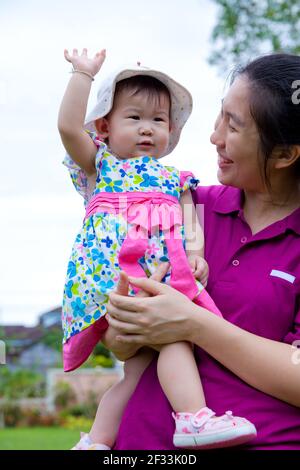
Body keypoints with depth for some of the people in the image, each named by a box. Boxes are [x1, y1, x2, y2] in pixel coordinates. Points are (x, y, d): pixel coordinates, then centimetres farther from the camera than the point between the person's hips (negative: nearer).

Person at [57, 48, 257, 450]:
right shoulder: (100, 165, 19)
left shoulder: (175, 180, 28)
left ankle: (98, 440, 5)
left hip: (166, 273, 5)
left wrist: (195, 250, -8)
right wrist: (83, 74, 7)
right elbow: (69, 126, 4)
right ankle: (193, 417, -31)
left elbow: (190, 220, 13)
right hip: (112, 274, -4)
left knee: (142, 367, -3)